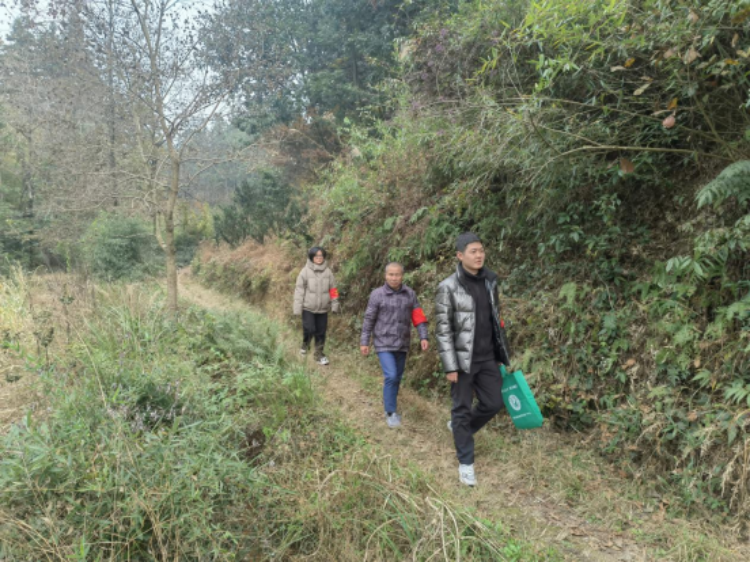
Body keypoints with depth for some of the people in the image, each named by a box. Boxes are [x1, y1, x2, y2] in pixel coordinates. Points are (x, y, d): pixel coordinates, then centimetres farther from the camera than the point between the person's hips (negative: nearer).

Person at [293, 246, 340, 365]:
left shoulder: (328, 271, 2)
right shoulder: (305, 271, -6)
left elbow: (333, 289, 6)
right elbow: (299, 290, -5)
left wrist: (335, 304, 2)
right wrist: (297, 308, -8)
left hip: (323, 308, 3)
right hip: (308, 307, -2)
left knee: (321, 332, 7)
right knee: (309, 329, -8)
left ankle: (319, 354, 22)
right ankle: (305, 344, 24)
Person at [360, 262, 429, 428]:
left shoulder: (410, 294, 0)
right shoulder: (377, 294, -8)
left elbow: (418, 317, 3)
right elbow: (369, 319, -3)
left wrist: (423, 337, -5)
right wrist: (364, 342, -2)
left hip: (402, 344, 4)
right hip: (384, 343, -4)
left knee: (397, 377, 13)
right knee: (390, 376, -13)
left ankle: (387, 403, 33)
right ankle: (390, 413, 0)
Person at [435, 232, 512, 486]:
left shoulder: (489, 281, 3)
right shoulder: (448, 287, -14)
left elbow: (495, 318, 13)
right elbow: (443, 329, -13)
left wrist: (503, 352, 14)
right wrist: (450, 367, -15)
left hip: (488, 357, 6)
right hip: (462, 359, -5)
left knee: (493, 403, 12)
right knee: (462, 408, 6)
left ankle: (458, 427, 39)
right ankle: (466, 462, 22)